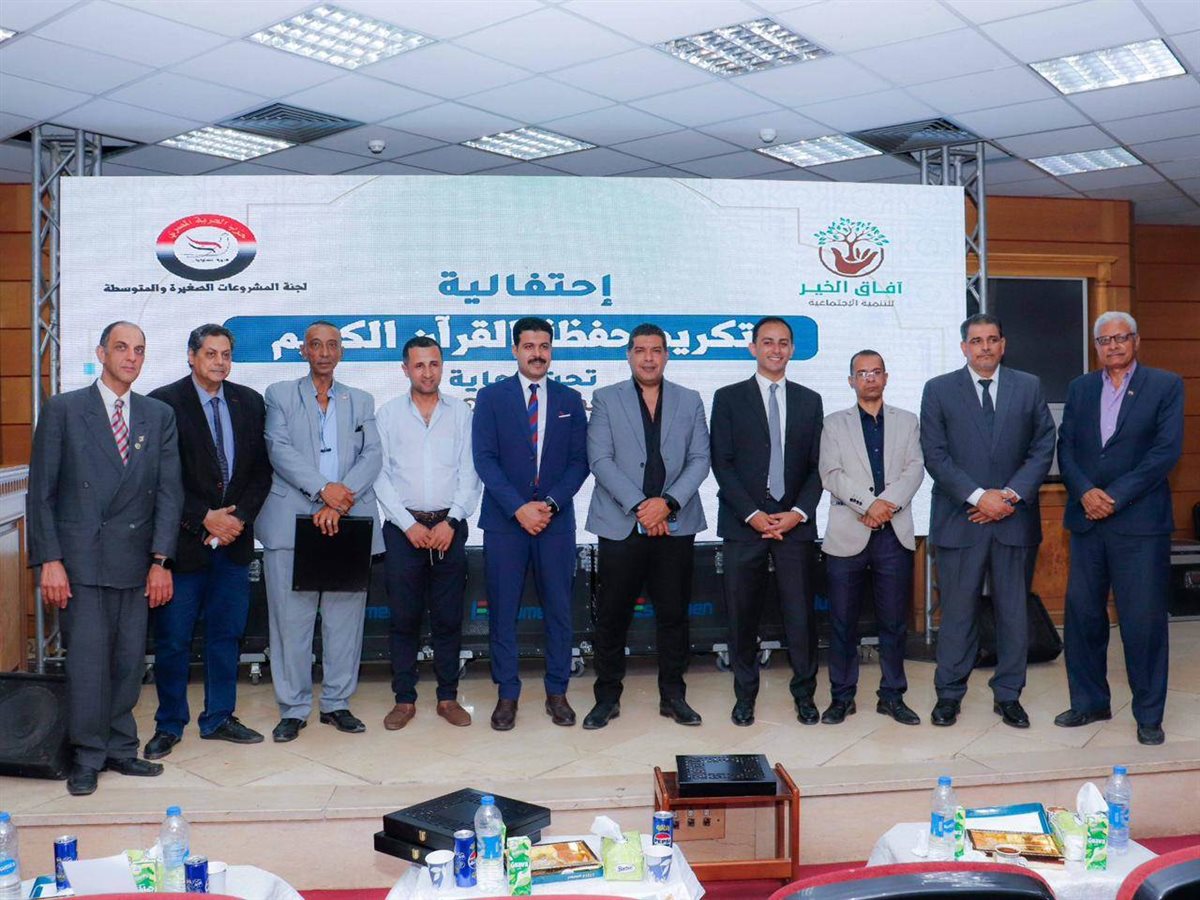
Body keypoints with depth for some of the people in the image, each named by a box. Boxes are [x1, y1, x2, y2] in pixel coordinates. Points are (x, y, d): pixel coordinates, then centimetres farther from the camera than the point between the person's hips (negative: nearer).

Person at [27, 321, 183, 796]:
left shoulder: (159, 415, 10)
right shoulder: (63, 410, 2)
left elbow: (169, 490, 5)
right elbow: (41, 491, 0)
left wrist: (161, 559, -2)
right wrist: (49, 560, -8)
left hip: (136, 559, 3)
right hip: (81, 557, -3)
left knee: (129, 660, 7)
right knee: (88, 658, -2)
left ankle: (120, 748, 19)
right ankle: (88, 756, 11)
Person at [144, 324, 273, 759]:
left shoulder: (250, 402, 8)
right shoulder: (163, 402, -5)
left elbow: (262, 469, 8)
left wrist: (239, 517, -6)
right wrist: (205, 519, -12)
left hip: (235, 537, 4)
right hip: (184, 540, -4)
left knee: (227, 633, 11)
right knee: (173, 638, 3)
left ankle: (218, 719, 24)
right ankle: (169, 725, 18)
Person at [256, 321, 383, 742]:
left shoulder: (361, 401, 15)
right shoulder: (280, 395, 10)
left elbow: (372, 456, 4)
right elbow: (279, 450, -4)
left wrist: (340, 502, -11)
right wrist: (324, 489, -16)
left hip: (347, 523, 2)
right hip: (292, 522, -2)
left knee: (345, 618, 5)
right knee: (290, 619, 1)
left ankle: (337, 703, 18)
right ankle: (293, 709, 11)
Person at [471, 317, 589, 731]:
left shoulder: (570, 399, 8)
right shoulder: (491, 397, 3)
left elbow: (579, 461, 4)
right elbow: (484, 459, -4)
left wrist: (550, 503, -10)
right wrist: (519, 508, -14)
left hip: (556, 521, 1)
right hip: (504, 521, -1)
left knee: (558, 610, 6)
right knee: (502, 612, 3)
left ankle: (557, 692, 18)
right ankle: (507, 694, 15)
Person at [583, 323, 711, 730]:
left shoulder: (690, 401, 11)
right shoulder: (606, 399, 5)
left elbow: (699, 460, 4)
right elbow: (600, 460, -4)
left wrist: (668, 503, -11)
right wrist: (639, 506, -13)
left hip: (675, 525, 2)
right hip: (620, 525, -1)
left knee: (673, 614, 7)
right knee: (612, 615, 4)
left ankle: (673, 696, 20)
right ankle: (607, 696, 17)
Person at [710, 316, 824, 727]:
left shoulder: (809, 400, 12)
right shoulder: (728, 398, 5)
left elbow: (817, 466, 9)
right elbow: (722, 463, -2)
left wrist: (799, 512, -6)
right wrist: (753, 514, -10)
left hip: (795, 523, 1)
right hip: (744, 524, -1)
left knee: (801, 613, 1)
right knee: (743, 615, 4)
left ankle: (804, 694, 16)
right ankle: (745, 695, 17)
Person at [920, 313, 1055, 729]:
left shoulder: (1029, 387, 8)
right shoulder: (939, 390, 2)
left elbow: (1043, 446, 4)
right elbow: (935, 456, -4)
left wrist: (1012, 495, -9)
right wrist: (978, 496, -13)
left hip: (1013, 518, 2)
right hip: (959, 519, -2)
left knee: (1013, 611, 8)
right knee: (957, 611, 4)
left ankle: (1008, 695, 21)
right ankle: (948, 694, 16)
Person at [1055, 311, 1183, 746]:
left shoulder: (1166, 385, 0)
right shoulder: (1080, 388, 12)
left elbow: (1167, 450, -9)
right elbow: (1065, 448, 7)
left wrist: (1114, 497, -14)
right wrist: (1085, 492, -11)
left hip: (1140, 520, -4)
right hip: (1087, 518, 4)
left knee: (1144, 620, 0)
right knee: (1082, 615, 8)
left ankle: (1149, 714, 14)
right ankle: (1089, 702, 23)